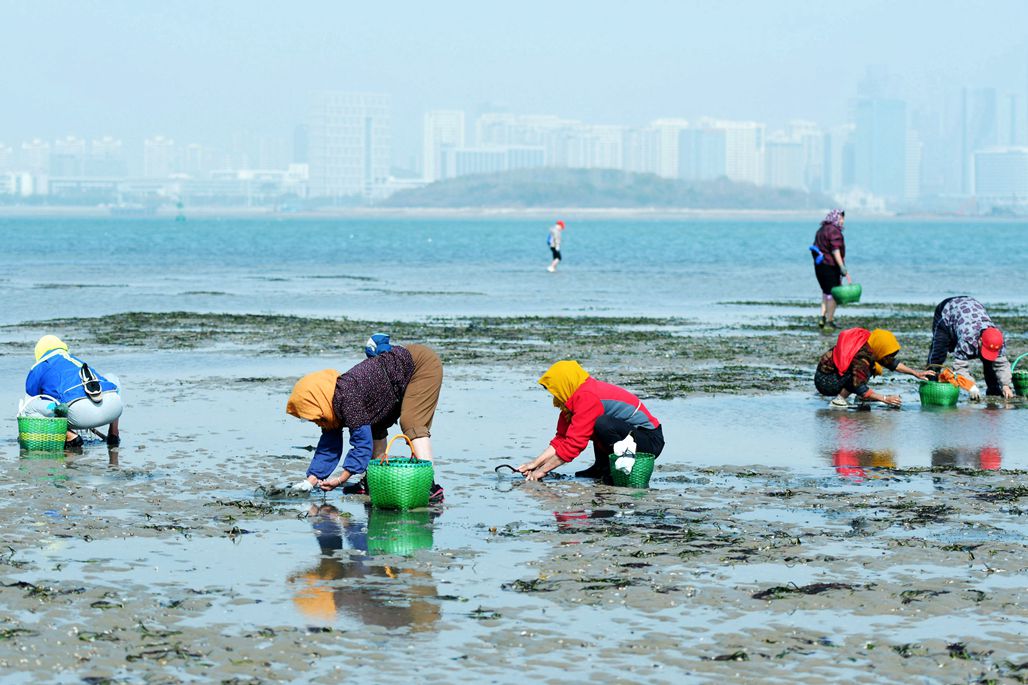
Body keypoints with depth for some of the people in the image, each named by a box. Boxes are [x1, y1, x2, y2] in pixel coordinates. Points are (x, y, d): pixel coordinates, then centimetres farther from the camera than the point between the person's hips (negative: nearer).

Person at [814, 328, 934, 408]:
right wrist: (884, 399, -27)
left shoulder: (870, 344, -1)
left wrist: (915, 373, 10)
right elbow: (859, 388, -29)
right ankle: (839, 400, -20)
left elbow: (891, 363, 12)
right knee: (867, 371, -25)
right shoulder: (861, 357, -28)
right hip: (824, 381, -9)